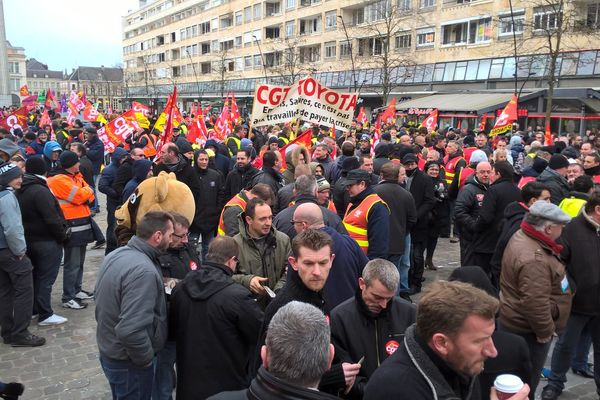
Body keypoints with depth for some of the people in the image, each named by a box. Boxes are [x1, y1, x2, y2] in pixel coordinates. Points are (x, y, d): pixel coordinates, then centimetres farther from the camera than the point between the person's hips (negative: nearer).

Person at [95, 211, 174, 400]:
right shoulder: (144, 271, -31)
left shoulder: (116, 254, -1)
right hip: (128, 362, -8)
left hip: (109, 351, 9)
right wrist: (147, 359, -20)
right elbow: (131, 331, -35)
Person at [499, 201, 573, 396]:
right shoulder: (533, 259, -32)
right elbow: (535, 304, -31)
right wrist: (546, 332, -17)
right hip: (527, 330, -10)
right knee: (526, 383, 7)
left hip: (514, 321, 10)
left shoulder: (522, 236, 1)